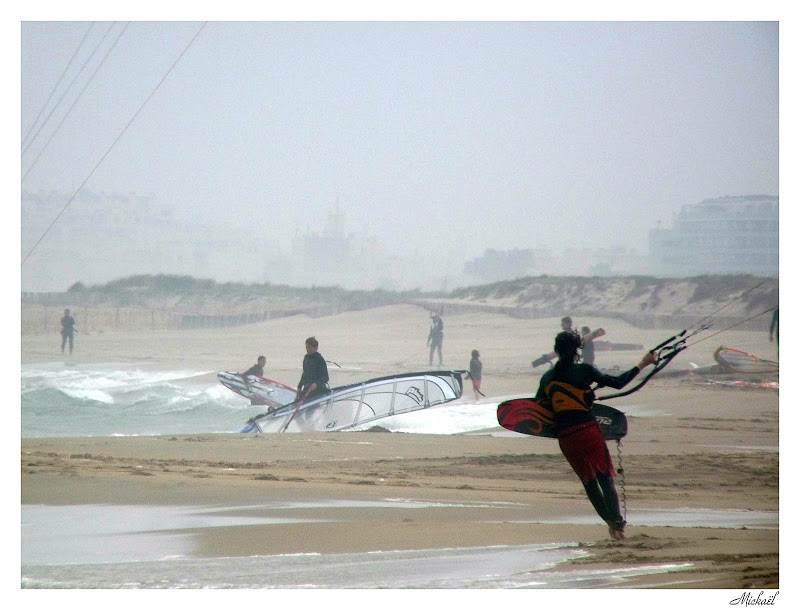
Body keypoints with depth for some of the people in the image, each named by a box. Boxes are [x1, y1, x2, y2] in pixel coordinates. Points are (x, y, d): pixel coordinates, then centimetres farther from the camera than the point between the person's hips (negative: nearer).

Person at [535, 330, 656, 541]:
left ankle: (610, 523, 14)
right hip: (588, 431, -4)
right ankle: (617, 522, -16)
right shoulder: (583, 370, -4)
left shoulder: (547, 377, 8)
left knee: (588, 481, 16)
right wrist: (641, 365, 9)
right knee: (605, 477, -2)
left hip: (565, 437, 4)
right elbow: (617, 383, -1)